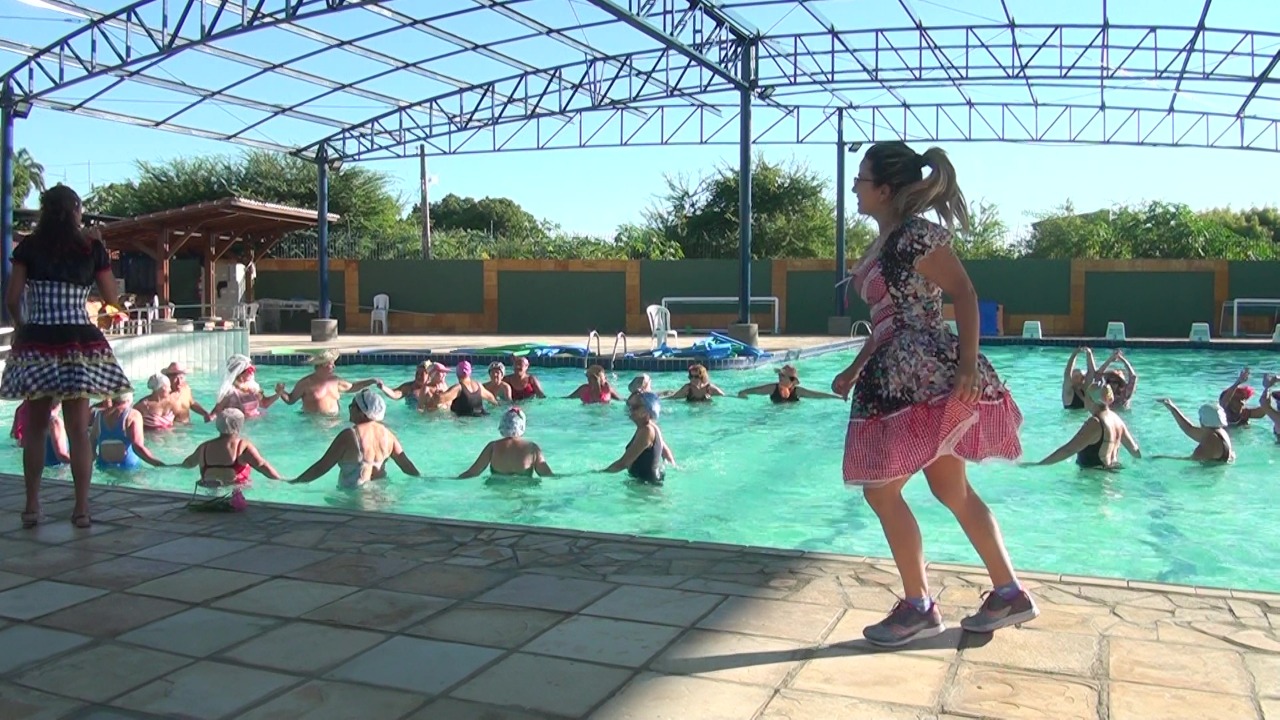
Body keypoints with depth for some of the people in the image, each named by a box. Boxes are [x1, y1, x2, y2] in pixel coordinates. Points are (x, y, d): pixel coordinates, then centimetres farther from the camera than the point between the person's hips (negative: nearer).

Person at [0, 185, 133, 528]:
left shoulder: (28, 247, 2)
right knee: (78, 428, 2)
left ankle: (32, 506, 13)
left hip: (37, 344, 0)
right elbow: (112, 302, 5)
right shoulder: (93, 248, 1)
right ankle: (81, 508, 4)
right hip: (80, 344, 0)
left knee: (36, 426, 11)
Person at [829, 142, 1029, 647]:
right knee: (951, 489, 14)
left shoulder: (917, 235, -12)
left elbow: (965, 296, -14)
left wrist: (968, 365, -22)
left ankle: (918, 608, 8)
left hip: (927, 377, -10)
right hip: (895, 378, 10)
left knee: (881, 489, -5)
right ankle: (1009, 594, 24)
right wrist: (855, 370, 25)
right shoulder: (883, 242, 17)